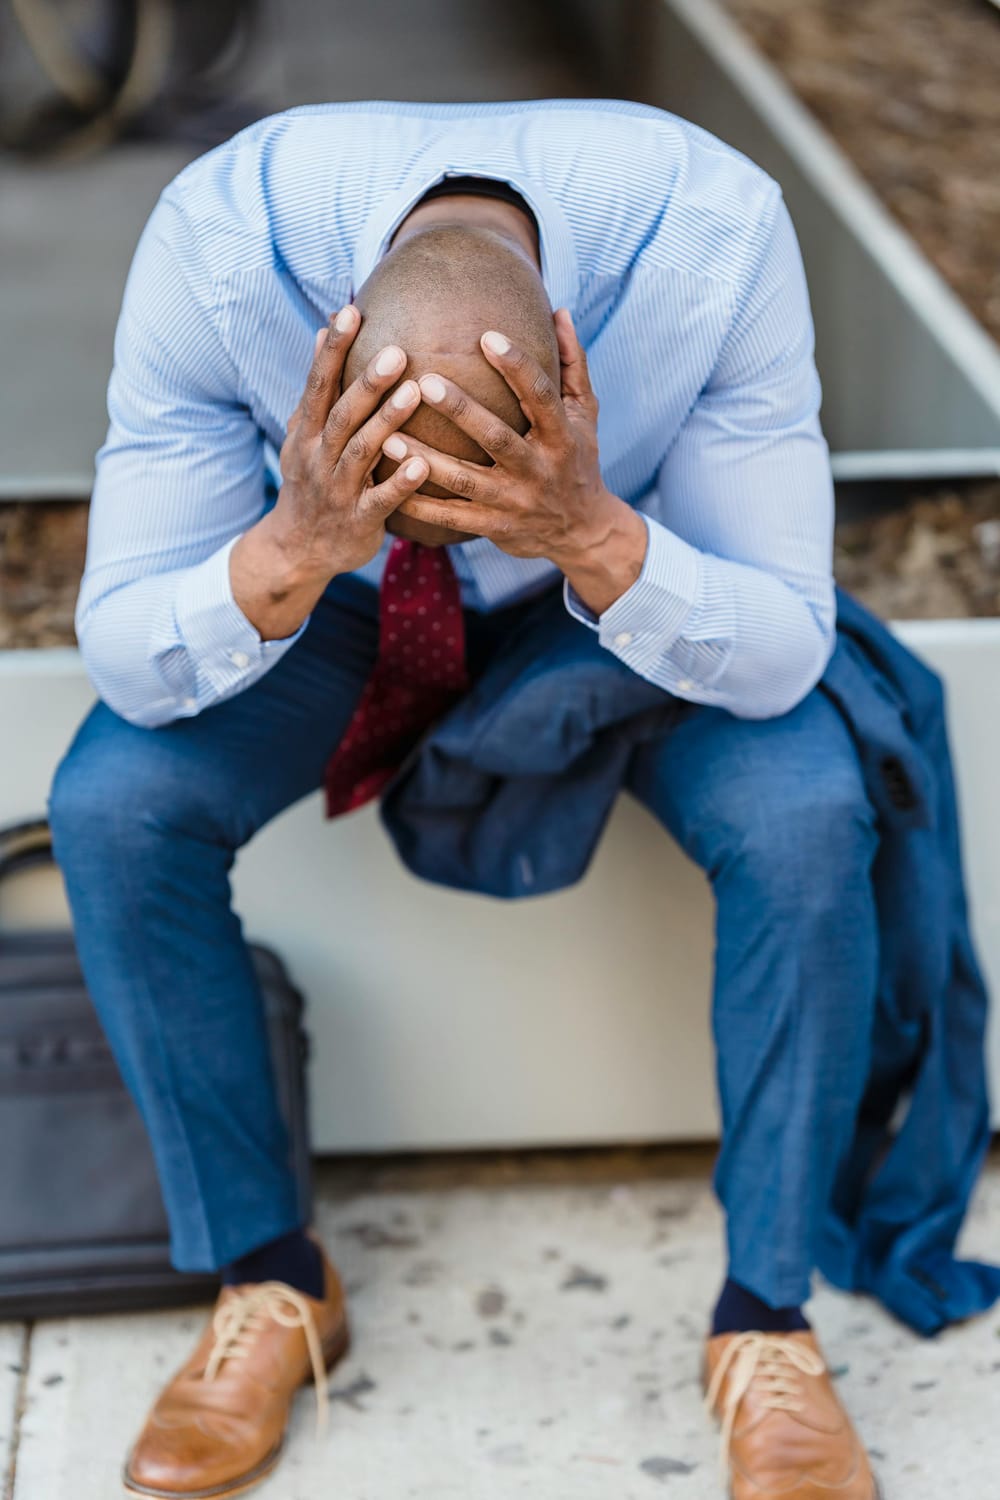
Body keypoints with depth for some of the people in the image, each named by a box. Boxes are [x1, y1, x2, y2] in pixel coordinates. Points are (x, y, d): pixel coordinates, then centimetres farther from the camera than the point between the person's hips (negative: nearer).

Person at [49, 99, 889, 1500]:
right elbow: (124, 659, -28)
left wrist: (591, 536, -50)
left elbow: (781, 656, -30)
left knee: (805, 820, -30)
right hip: (333, 598, 1)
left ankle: (765, 1322, -8)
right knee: (110, 805, -25)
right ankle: (267, 1282, -3)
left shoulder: (713, 240, -37)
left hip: (630, 583, -1)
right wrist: (295, 547, -50)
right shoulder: (214, 247, -35)